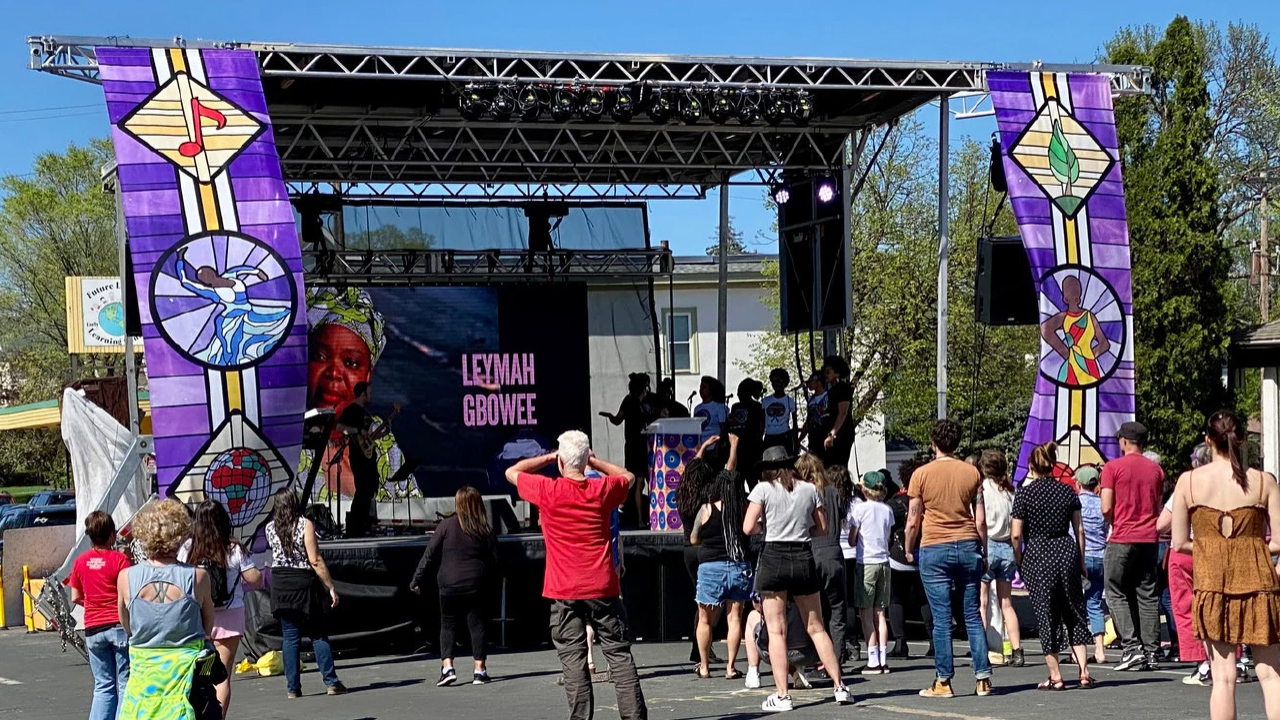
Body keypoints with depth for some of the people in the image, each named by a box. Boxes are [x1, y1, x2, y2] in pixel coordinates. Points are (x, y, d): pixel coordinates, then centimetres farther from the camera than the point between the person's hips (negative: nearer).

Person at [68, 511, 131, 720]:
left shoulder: (81, 561, 5)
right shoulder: (119, 559, -9)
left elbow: (75, 598, 10)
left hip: (93, 629, 4)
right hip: (119, 625, -4)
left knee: (103, 686, 10)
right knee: (126, 684, 1)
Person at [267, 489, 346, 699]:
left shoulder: (270, 528, 2)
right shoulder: (305, 525, -10)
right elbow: (315, 561, -13)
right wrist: (330, 587, -8)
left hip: (280, 585, 3)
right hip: (304, 582, -3)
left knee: (290, 637, 6)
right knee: (318, 635, 4)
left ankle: (293, 688, 4)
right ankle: (331, 682, 1)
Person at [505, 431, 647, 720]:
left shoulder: (548, 491, -7)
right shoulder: (602, 490, 0)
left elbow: (512, 472, 10)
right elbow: (629, 477, 22)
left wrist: (548, 457, 15)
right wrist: (594, 461, 18)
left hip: (564, 593, -2)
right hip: (603, 588, 2)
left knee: (573, 659, 0)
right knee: (619, 654, 6)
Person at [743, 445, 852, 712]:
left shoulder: (763, 489, -2)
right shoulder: (809, 489, 8)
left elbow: (748, 528, -9)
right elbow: (823, 528, 11)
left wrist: (764, 526, 11)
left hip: (773, 557, -3)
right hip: (803, 558, 3)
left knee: (776, 631, -1)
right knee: (816, 628, 12)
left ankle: (781, 695, -6)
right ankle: (840, 687, 11)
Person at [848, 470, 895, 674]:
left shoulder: (860, 508, -7)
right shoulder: (888, 510, 6)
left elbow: (852, 541, -3)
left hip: (866, 563, -5)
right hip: (884, 562, 5)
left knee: (867, 613, -1)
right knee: (880, 613, 9)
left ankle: (873, 661, -4)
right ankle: (883, 660, 7)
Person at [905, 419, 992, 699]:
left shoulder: (921, 474, -3)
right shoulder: (972, 472, 4)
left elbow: (913, 521, -2)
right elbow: (981, 520, 5)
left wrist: (909, 550, 13)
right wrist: (983, 552, 15)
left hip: (934, 549, -3)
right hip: (968, 546, 3)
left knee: (941, 618, -1)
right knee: (972, 615, 7)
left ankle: (944, 682, 0)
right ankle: (983, 678, 5)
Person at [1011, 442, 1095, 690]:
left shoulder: (1025, 494, -6)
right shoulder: (1068, 492, 5)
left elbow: (1016, 535, -7)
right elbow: (1079, 530, 7)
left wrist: (1019, 563, 5)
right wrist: (1081, 561, 14)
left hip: (1037, 557, -3)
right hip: (1066, 551, 3)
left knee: (1046, 616, 2)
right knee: (1075, 613, 11)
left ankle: (1055, 676, 2)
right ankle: (1083, 672, 5)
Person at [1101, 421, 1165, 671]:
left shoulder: (1113, 467, -6)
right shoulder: (1155, 469, 9)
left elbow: (1106, 508, -8)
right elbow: (1159, 507, 14)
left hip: (1122, 539, -4)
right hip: (1149, 539, 4)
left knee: (1117, 594, 3)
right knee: (1148, 595, 7)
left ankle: (1132, 647, -8)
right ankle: (1151, 651, 5)